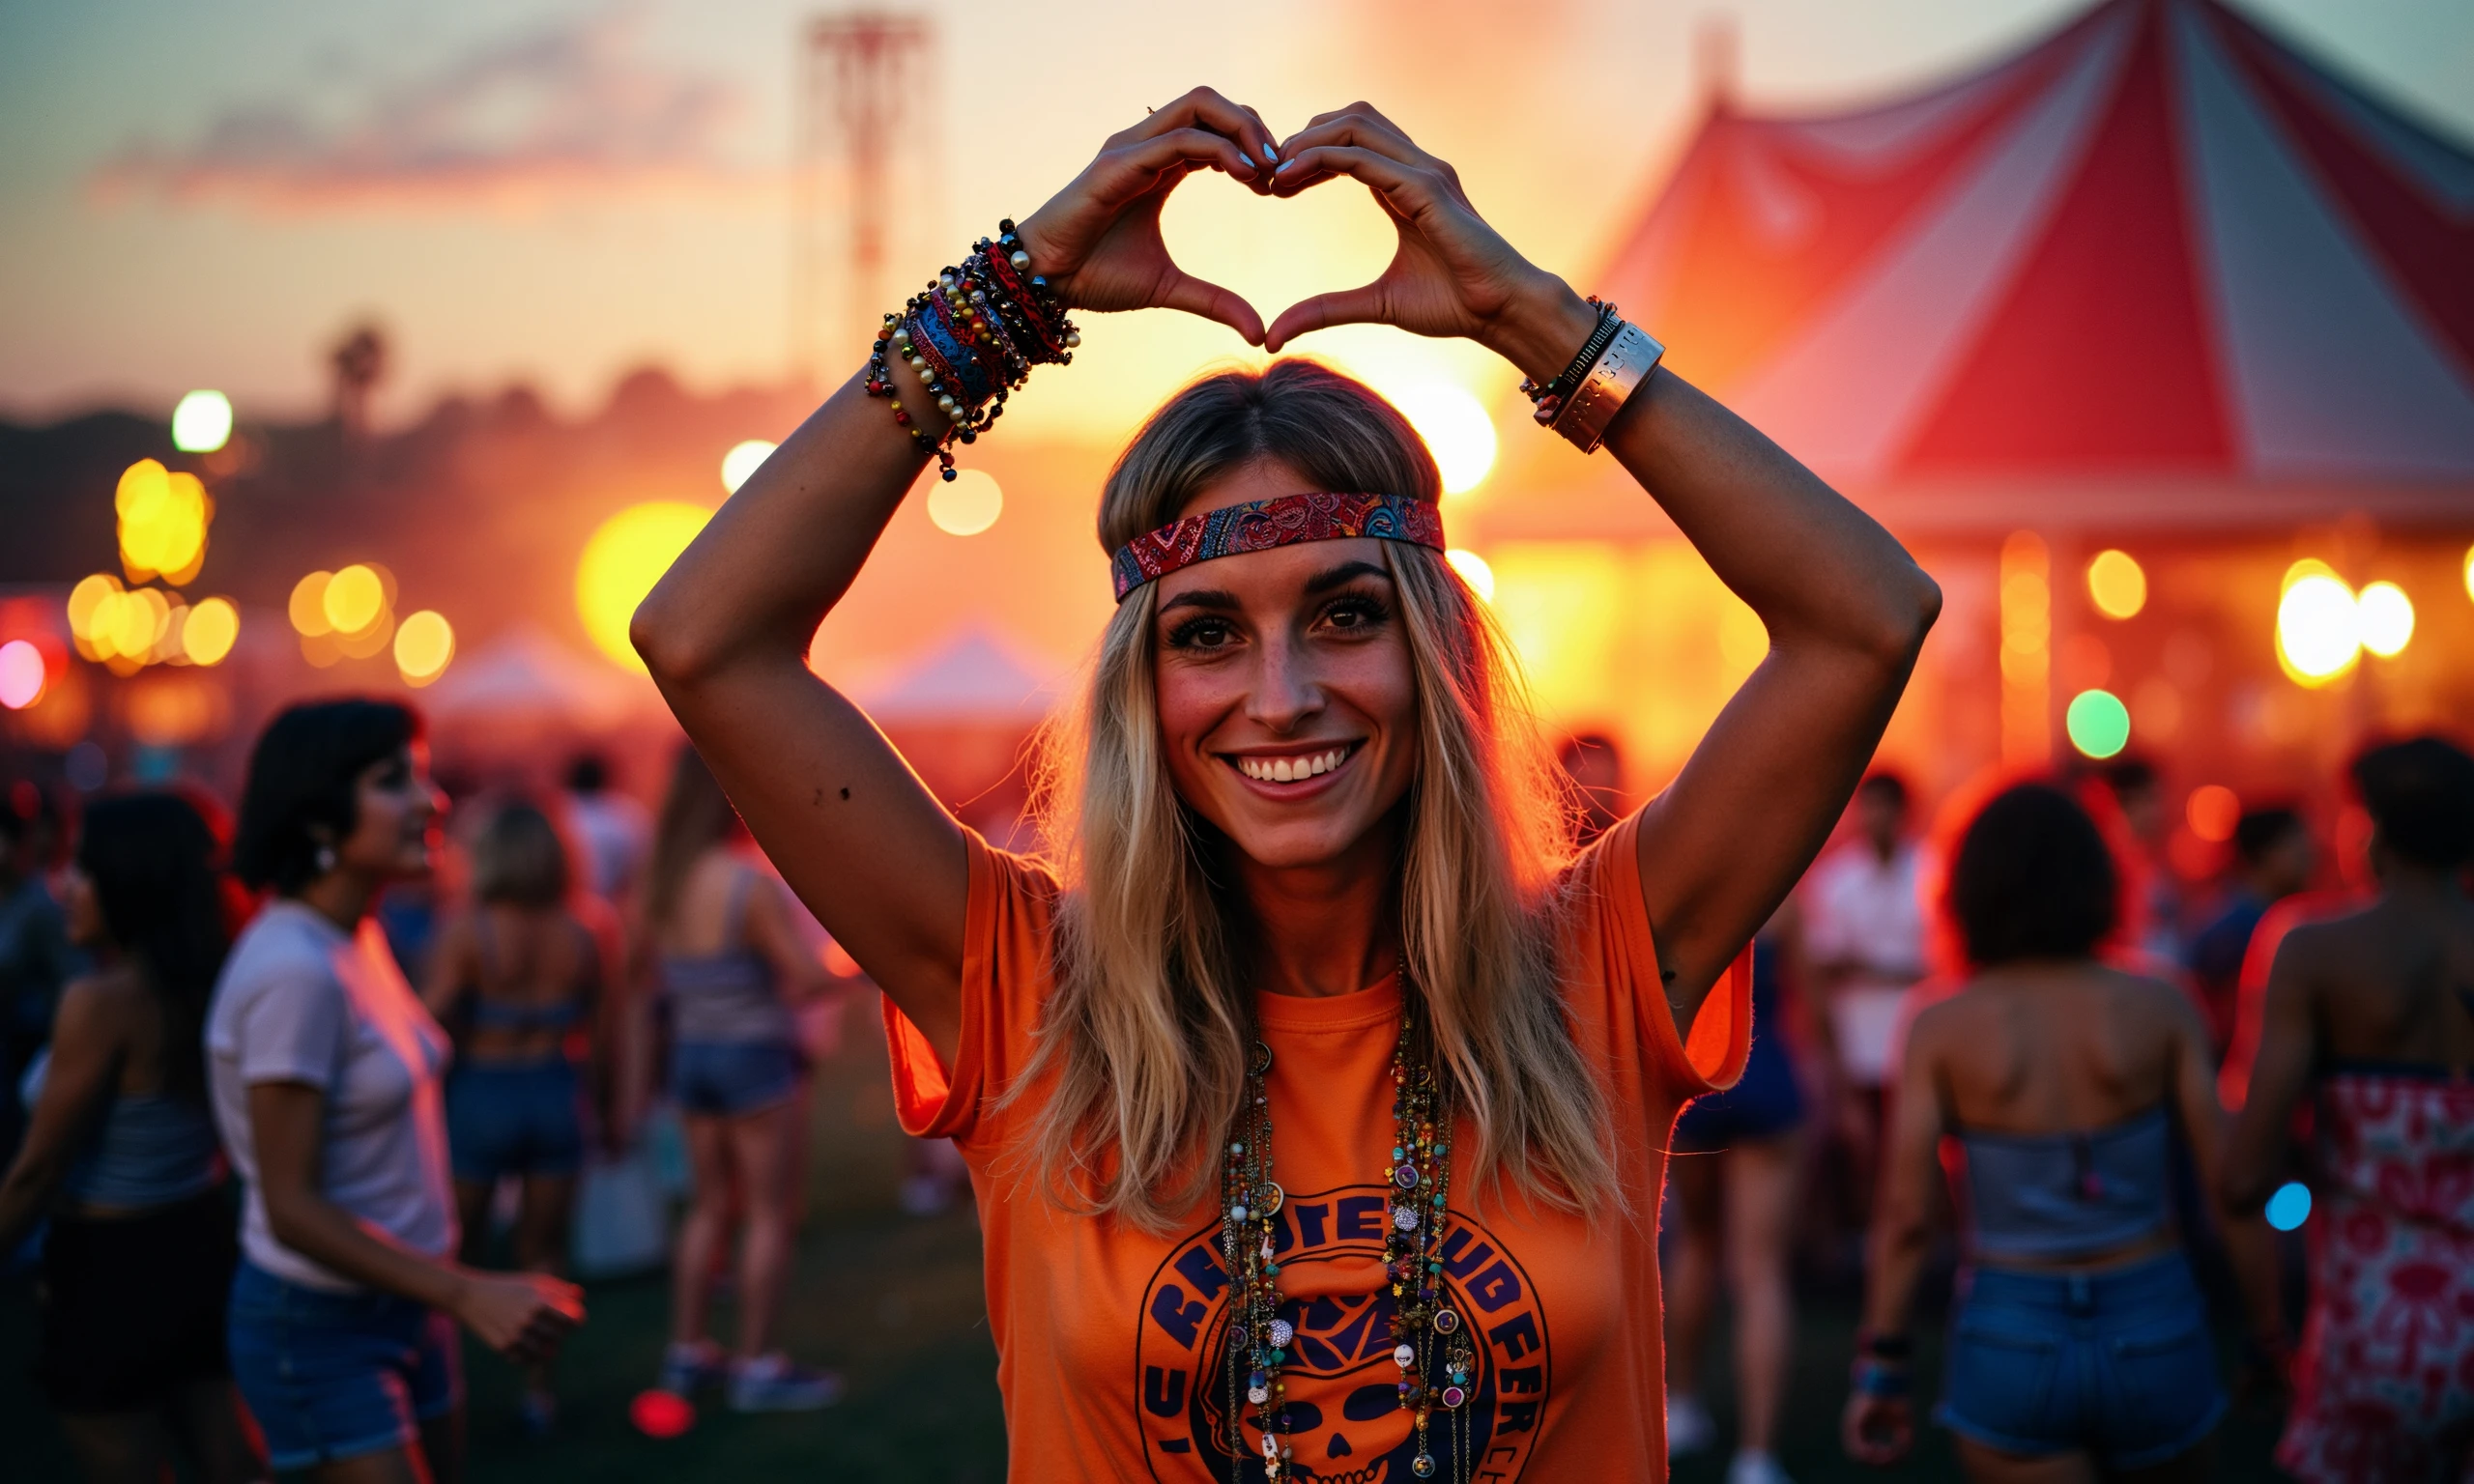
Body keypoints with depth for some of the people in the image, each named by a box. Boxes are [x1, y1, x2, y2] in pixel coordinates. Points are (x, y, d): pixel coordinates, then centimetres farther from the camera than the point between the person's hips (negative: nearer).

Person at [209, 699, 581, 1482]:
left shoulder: (358, 939, 4)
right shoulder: (293, 971, -23)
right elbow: (292, 1206, -22)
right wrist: (469, 1295, -26)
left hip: (402, 1299, 9)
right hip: (321, 1326, -9)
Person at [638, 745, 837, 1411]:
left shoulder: (662, 880, 0)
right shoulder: (751, 885, -20)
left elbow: (656, 975, 10)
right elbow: (810, 978, -18)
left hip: (691, 1051, 7)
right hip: (754, 1055, -7)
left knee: (710, 1205, 18)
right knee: (770, 1212, 3)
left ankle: (687, 1352, 23)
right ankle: (758, 1367, 5)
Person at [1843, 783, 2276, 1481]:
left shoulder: (1943, 1028, -6)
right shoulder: (2161, 1010, -4)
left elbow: (1903, 1215, -9)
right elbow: (2229, 1186, -5)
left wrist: (1880, 1369, -3)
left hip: (2011, 1339, -1)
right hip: (2151, 1331, 1)